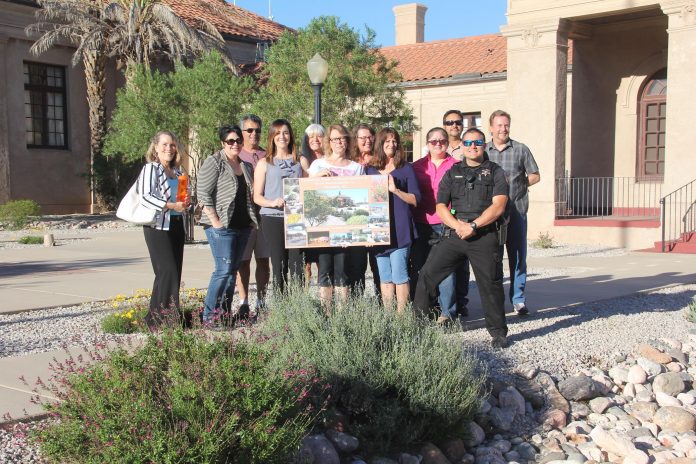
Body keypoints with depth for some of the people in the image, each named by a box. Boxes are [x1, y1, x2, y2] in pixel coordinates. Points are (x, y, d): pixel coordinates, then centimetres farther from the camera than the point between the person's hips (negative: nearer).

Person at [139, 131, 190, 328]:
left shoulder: (178, 172, 17)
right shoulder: (150, 169, -5)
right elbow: (145, 198, -17)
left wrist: (186, 202, 4)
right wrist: (170, 206, -25)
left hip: (177, 225, 8)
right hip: (158, 226, -8)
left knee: (174, 273, 7)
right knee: (168, 271, -13)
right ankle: (159, 317, -8)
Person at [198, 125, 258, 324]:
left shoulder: (246, 165, 17)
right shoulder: (214, 162, -4)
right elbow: (203, 193, -10)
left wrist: (253, 219, 16)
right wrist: (215, 221, -15)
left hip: (243, 226, 7)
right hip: (221, 226, -7)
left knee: (233, 270, 9)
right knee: (224, 270, -13)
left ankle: (225, 312, 16)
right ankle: (209, 314, -5)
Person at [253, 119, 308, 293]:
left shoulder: (301, 161, 15)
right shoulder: (265, 163, 10)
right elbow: (257, 196, 6)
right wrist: (273, 202, -13)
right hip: (272, 218, -1)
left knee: (297, 266, -6)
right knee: (279, 266, 0)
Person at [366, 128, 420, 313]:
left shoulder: (406, 168, 4)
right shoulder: (370, 169, 14)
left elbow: (416, 199, -1)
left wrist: (395, 190, -14)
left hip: (399, 229, -4)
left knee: (399, 275, -8)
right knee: (384, 276, 7)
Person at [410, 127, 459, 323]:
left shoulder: (456, 166, 6)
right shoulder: (417, 166, 12)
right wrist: (410, 221, 3)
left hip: (446, 224, -3)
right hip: (421, 224, 3)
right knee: (419, 268, 7)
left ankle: (447, 311, 2)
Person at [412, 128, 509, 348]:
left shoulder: (495, 172, 8)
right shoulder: (452, 173, 16)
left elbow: (498, 206, -5)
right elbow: (440, 206, 8)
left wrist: (473, 226, -14)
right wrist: (458, 225, -10)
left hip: (485, 236, -3)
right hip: (454, 234, 3)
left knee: (490, 283, 0)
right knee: (427, 274, -3)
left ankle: (498, 332, 16)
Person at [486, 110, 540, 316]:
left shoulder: (521, 149, 4)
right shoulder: (483, 151, 8)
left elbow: (535, 176, 8)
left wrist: (517, 185, -2)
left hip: (516, 210, -1)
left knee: (518, 256, 1)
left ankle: (518, 299, 10)